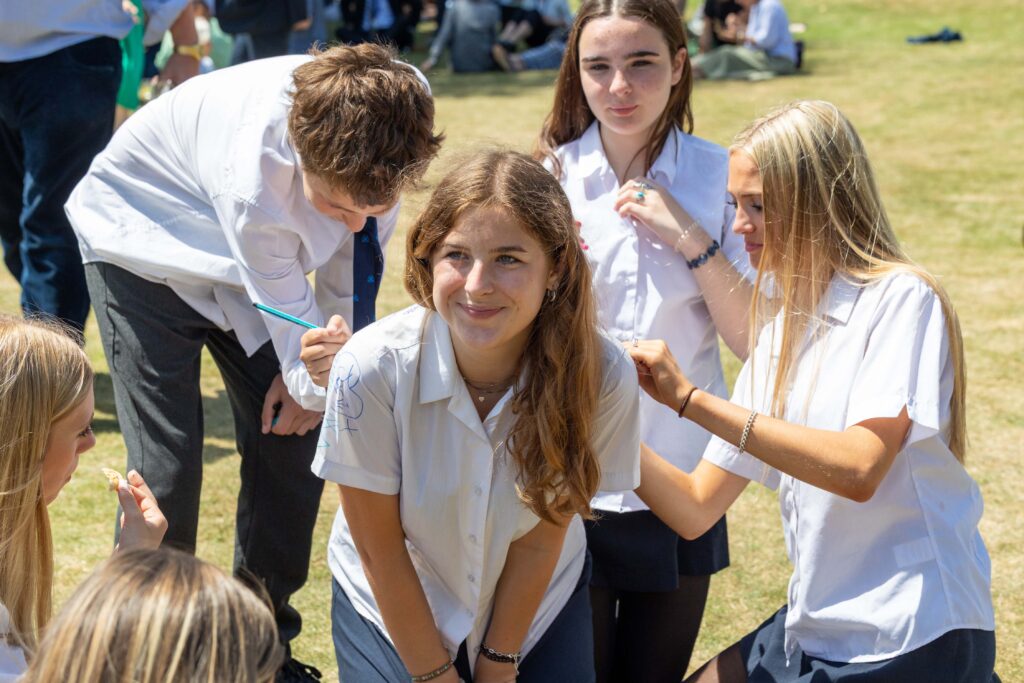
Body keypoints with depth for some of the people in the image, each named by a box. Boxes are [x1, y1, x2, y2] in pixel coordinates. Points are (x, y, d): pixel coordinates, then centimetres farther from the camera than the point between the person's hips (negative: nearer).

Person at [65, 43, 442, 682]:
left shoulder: (395, 110, -27)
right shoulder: (255, 176, -43)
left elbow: (357, 251, -9)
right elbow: (288, 303, -29)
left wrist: (324, 366, -5)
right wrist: (312, 382, -19)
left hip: (246, 263, 5)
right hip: (146, 243, -5)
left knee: (291, 441, -1)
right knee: (168, 462, -12)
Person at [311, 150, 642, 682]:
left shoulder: (601, 377, -25)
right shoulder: (370, 369, -29)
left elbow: (540, 538, -13)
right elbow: (379, 549, -17)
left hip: (537, 603, 1)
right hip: (393, 610, -1)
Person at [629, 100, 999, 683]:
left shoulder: (900, 298, -11)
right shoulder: (782, 327, 9)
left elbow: (859, 469, -25)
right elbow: (696, 510, 7)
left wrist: (692, 399, -23)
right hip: (813, 631, 7)